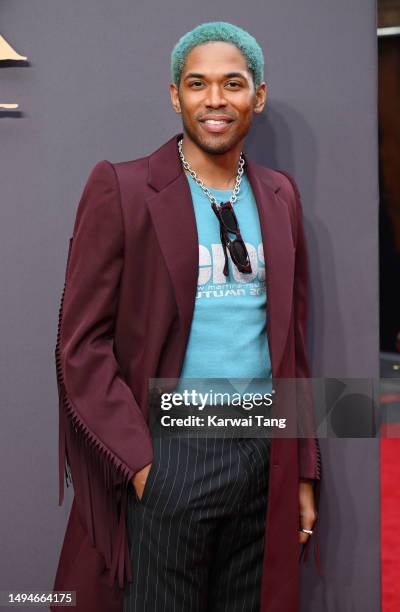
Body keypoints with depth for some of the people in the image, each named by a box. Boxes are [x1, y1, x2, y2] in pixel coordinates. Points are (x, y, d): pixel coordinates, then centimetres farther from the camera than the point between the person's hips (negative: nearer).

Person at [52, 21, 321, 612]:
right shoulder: (121, 187, -5)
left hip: (266, 454, 5)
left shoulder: (280, 195, 10)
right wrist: (138, 461, -13)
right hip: (169, 456, -4)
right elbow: (81, 343, -7)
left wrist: (303, 468, 9)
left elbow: (293, 338, 13)